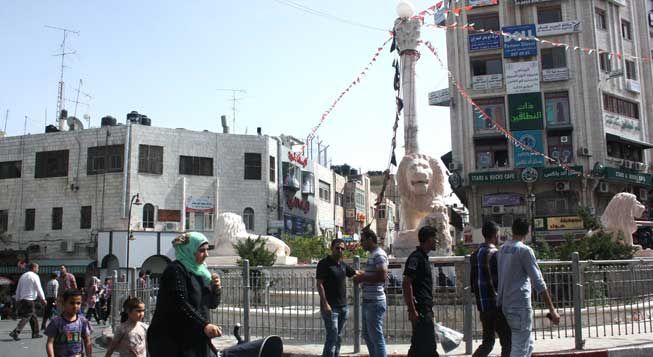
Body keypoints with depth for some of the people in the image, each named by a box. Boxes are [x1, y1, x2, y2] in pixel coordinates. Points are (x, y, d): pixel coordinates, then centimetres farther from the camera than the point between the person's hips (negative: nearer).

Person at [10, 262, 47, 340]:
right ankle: (15, 332, -18)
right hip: (29, 300, -8)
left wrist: (17, 300, 20)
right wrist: (43, 299, 2)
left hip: (22, 300, 8)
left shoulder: (23, 276, 15)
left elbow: (18, 289, 16)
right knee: (26, 317, -7)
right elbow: (39, 289, -8)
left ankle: (35, 333, 18)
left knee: (33, 317, 15)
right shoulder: (34, 276, -7)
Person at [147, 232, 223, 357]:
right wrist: (204, 325, -32)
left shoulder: (199, 271, 13)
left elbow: (212, 304, 16)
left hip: (196, 340, 8)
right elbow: (180, 305, -23)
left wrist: (216, 289, -5)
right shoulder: (175, 270, -11)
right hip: (172, 341, -8)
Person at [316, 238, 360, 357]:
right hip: (330, 307, -7)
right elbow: (319, 284, -13)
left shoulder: (343, 265, 12)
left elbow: (356, 274, 25)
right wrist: (325, 304, -20)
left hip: (343, 306, 7)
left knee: (339, 337, 11)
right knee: (332, 336, -10)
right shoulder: (324, 263, -9)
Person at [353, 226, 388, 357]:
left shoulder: (379, 255, -15)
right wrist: (362, 277, 10)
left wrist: (362, 278, -17)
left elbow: (382, 276, -26)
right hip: (368, 302, 10)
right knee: (367, 335, 17)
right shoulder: (372, 254, 15)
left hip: (375, 302, -10)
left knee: (376, 337, -4)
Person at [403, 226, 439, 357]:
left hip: (426, 309, 10)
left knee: (419, 346, 13)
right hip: (420, 310, -10)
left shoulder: (423, 257, 17)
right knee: (429, 346, -6)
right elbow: (406, 284, -20)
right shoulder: (416, 257, -13)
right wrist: (412, 310, -22)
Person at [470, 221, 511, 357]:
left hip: (482, 305, 8)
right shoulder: (495, 254, -14)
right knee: (507, 342, 4)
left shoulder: (475, 254, 10)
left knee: (487, 342, 16)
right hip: (496, 305, -7)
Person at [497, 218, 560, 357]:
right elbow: (538, 283, -14)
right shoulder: (525, 250, -11)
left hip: (505, 305, 7)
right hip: (520, 306, -7)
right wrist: (552, 309, -11)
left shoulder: (502, 250, 10)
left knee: (528, 344, 20)